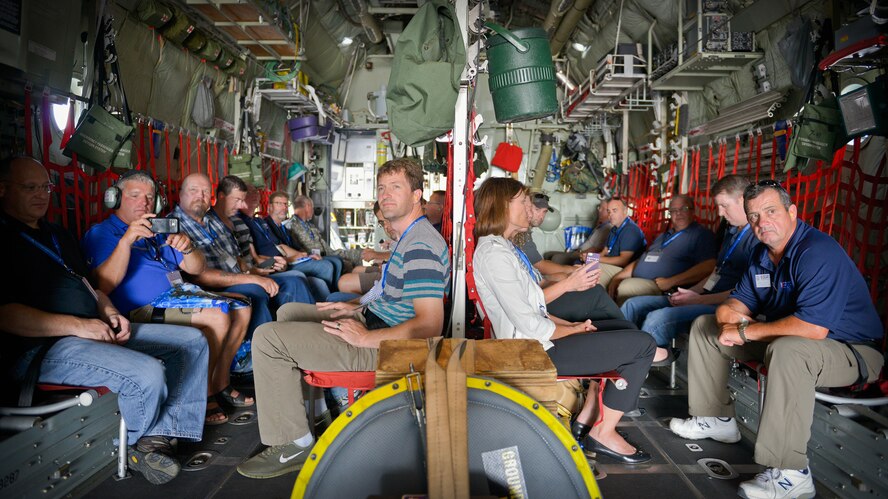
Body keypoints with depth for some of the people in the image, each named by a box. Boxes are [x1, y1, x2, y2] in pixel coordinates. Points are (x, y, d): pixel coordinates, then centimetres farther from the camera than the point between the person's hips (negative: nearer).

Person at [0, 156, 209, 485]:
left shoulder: (57, 236, 22)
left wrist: (109, 312, 6)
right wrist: (78, 326, -20)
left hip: (96, 329, 10)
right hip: (46, 347, -9)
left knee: (193, 341, 1)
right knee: (148, 372, -32)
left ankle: (161, 434, -9)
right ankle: (133, 445, 0)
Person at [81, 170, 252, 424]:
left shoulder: (158, 232, 24)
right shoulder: (101, 233, 0)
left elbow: (196, 269, 17)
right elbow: (103, 286, -17)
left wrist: (188, 248, -6)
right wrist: (127, 239, -26)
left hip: (177, 297, 9)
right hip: (143, 311, -9)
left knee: (241, 308, 1)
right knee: (217, 316, -26)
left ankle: (220, 382, 9)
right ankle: (203, 394, -12)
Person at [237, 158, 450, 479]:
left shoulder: (421, 247, -22)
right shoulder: (410, 237, 14)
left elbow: (429, 325, -30)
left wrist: (364, 337, -23)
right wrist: (358, 308, 13)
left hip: (381, 346, -11)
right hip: (373, 320, 11)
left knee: (267, 338, -17)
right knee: (288, 312, 24)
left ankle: (293, 444, -8)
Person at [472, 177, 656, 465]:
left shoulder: (502, 247, 14)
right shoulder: (494, 253, -19)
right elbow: (530, 325, -21)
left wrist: (572, 325, 4)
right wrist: (574, 331, -6)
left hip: (536, 342, 11)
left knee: (620, 340, 24)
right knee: (643, 345, -6)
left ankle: (586, 420, 17)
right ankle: (603, 433, 2)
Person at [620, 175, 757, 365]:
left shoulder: (757, 237, -13)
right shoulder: (733, 232, 21)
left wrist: (700, 299, -14)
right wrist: (689, 293, 8)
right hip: (703, 298, 10)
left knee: (658, 317, -31)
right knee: (633, 305, 2)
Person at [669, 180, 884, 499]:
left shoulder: (819, 253, -26)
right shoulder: (762, 252, 3)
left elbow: (814, 328, -37)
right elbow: (742, 299, 13)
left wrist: (744, 332, -27)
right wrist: (729, 312, -13)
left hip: (850, 350, -9)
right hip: (782, 337, 10)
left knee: (787, 349, -43)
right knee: (705, 326, 9)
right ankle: (717, 419, 18)